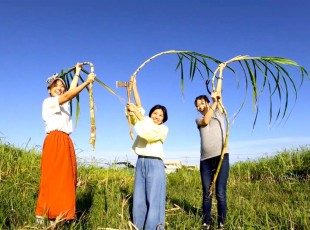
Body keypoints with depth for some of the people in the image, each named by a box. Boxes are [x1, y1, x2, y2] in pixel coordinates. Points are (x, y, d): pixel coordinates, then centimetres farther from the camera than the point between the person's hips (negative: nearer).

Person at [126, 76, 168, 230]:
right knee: (139, 198, 5)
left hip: (155, 164, -4)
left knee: (154, 199, -6)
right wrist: (133, 86, 5)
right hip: (141, 163, 4)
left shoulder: (163, 129, 4)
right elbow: (139, 106, 10)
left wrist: (137, 113, -15)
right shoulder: (145, 121, 16)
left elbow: (149, 132, -14)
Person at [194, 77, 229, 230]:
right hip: (206, 159, 2)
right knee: (206, 193, 5)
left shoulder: (218, 114, 15)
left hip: (221, 156, -2)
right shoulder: (199, 120, 17)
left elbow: (218, 92, 11)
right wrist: (214, 102, -3)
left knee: (220, 193, -6)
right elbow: (206, 121, -6)